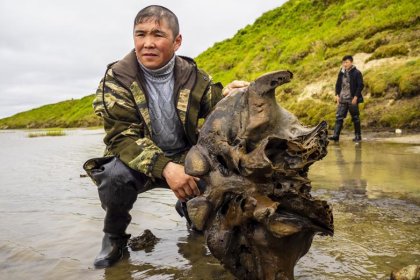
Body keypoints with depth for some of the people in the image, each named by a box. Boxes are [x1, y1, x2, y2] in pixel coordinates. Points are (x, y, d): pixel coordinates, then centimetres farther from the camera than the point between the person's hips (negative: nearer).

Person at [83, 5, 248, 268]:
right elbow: (122, 136, -22)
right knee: (115, 176, -34)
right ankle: (115, 236, -1)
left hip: (184, 158, 3)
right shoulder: (117, 78, -13)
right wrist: (164, 167, -39)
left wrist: (226, 95, -28)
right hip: (137, 162, -3)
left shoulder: (192, 75, -3)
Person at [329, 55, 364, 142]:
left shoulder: (357, 73, -6)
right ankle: (336, 135, -6)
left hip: (352, 99, -5)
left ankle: (358, 136, 14)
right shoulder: (341, 73, 10)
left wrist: (356, 97, -14)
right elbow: (338, 84, 16)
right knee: (339, 117, -3)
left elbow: (360, 85, -8)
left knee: (355, 118, 5)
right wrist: (337, 95, 5)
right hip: (342, 99, 5)